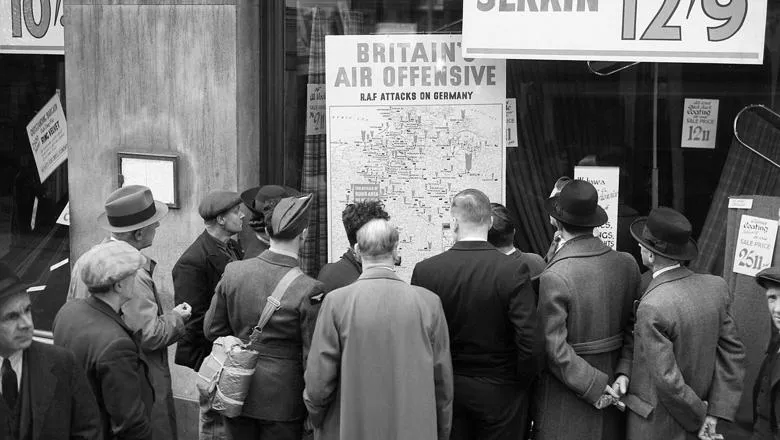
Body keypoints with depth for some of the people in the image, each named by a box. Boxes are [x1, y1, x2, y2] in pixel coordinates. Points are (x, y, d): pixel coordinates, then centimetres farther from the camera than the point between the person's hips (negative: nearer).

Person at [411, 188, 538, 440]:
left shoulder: (424, 270, -9)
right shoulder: (513, 271, -14)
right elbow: (530, 340, -17)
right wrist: (521, 381, 0)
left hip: (445, 389, 2)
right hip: (499, 391, -1)